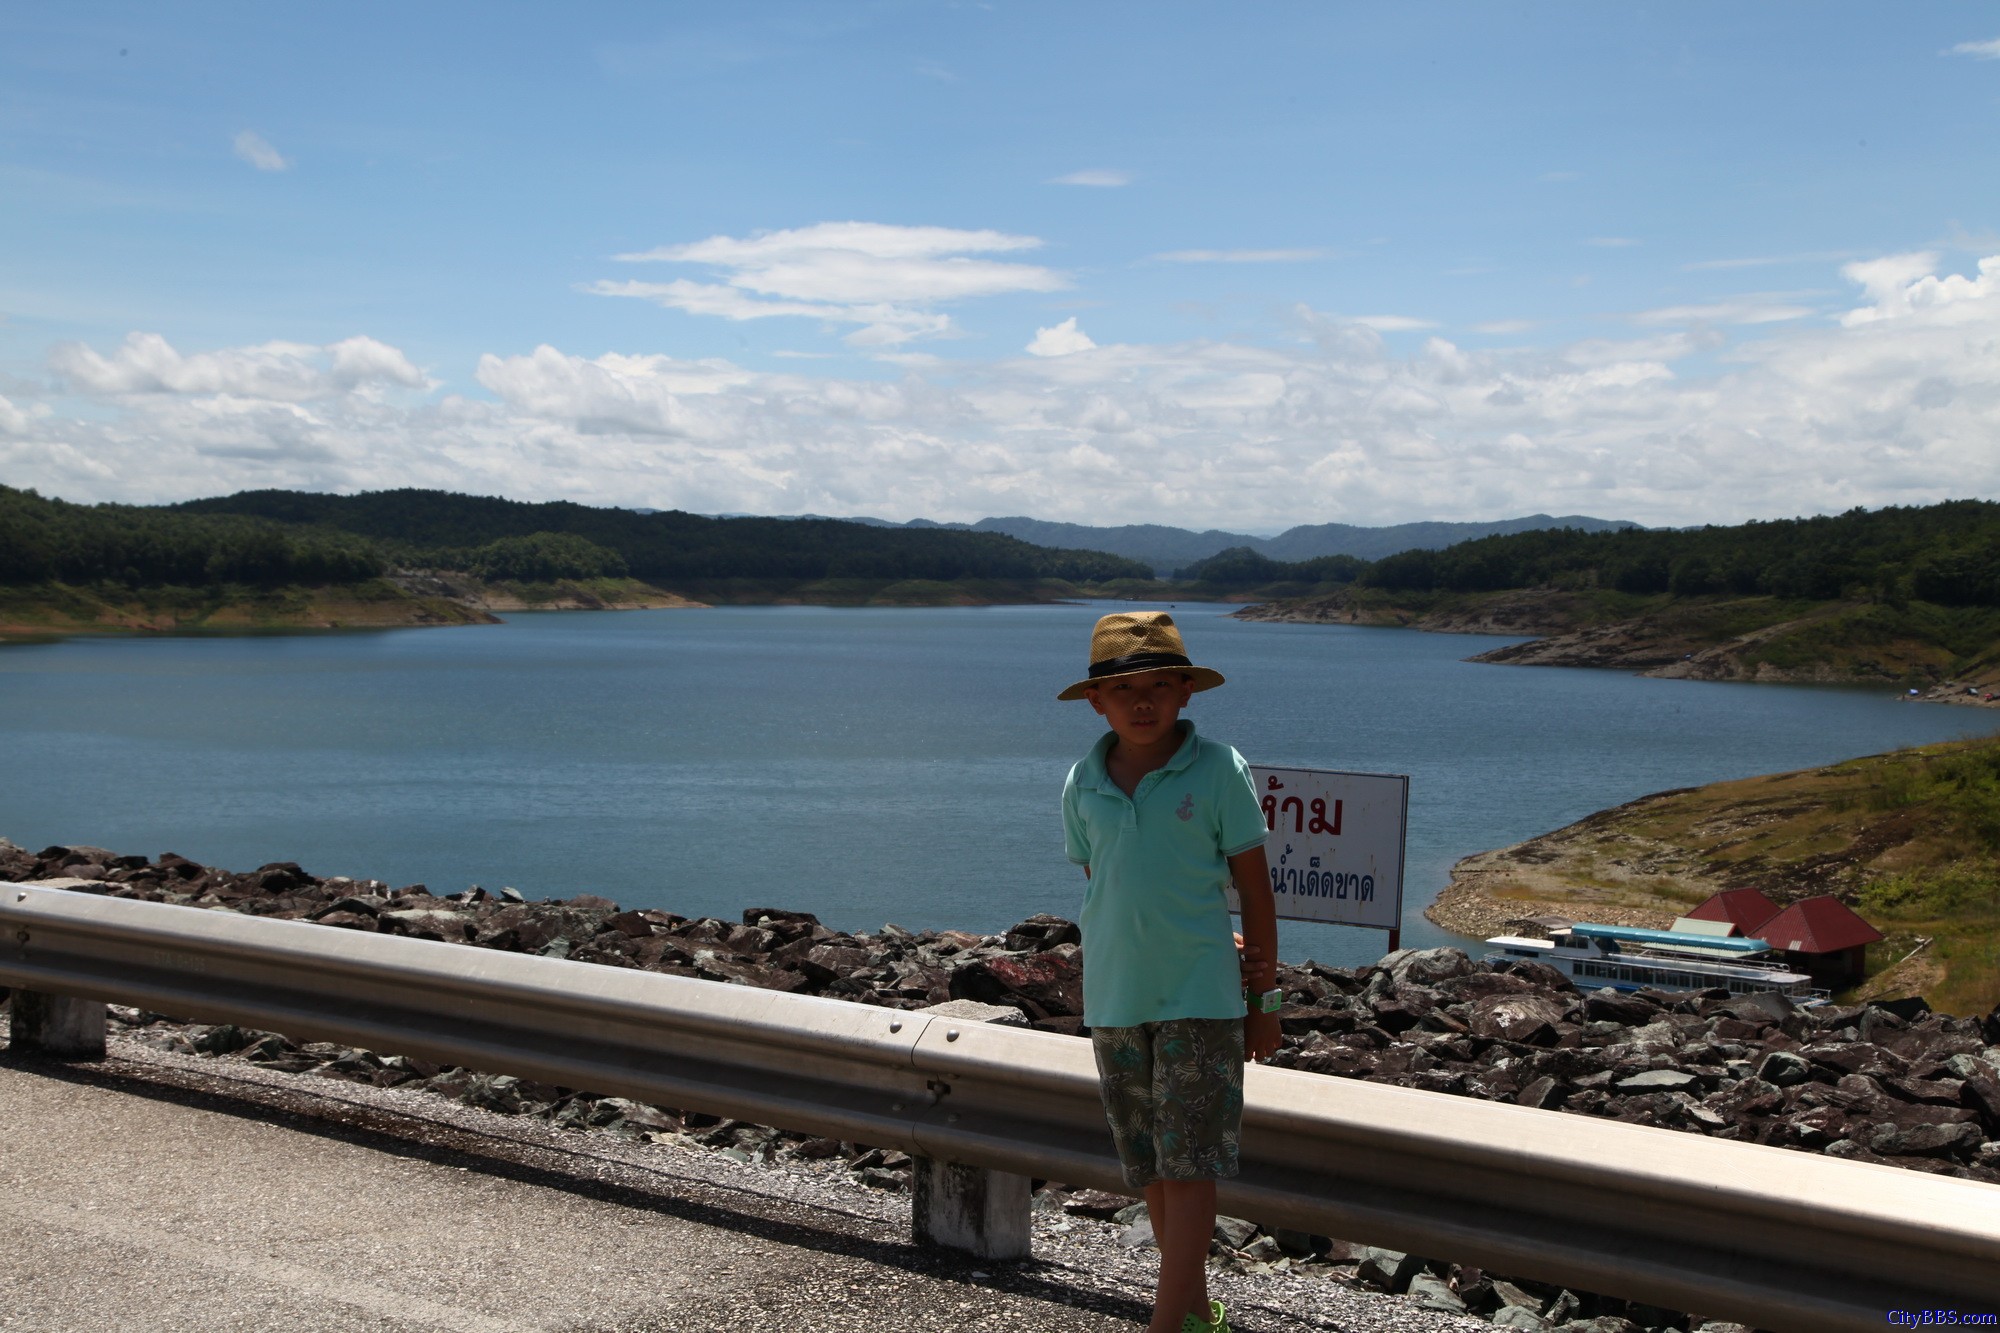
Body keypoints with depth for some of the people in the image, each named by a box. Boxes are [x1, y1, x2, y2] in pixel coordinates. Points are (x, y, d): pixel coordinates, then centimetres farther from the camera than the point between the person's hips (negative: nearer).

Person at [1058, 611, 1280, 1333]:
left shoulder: (1219, 771, -7)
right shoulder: (1083, 784, 1)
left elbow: (1255, 889, -1)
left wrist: (1266, 999, 1)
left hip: (1201, 999, -4)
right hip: (1113, 999, 4)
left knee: (1189, 1167, -6)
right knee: (1151, 1167, 13)